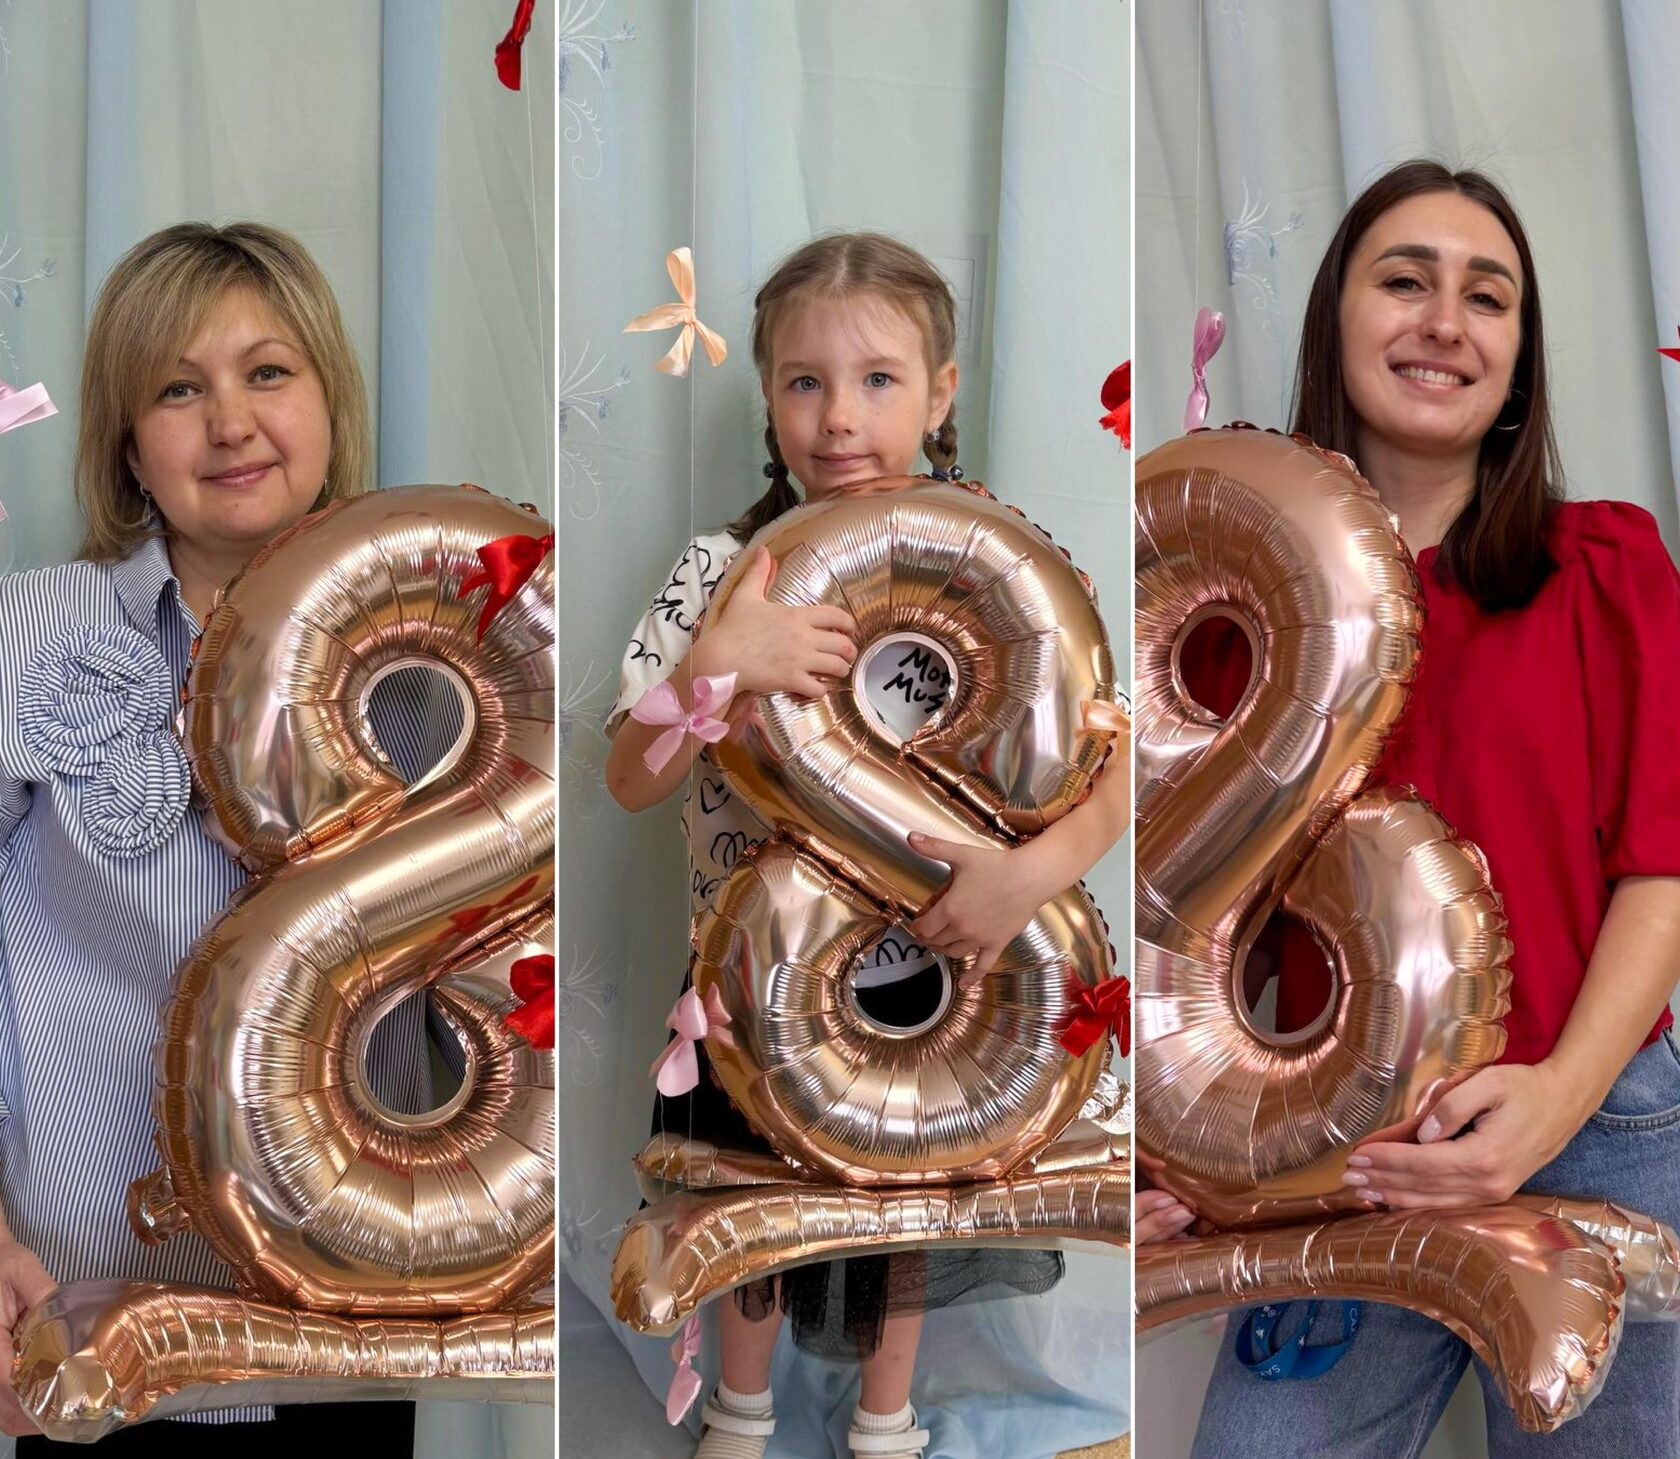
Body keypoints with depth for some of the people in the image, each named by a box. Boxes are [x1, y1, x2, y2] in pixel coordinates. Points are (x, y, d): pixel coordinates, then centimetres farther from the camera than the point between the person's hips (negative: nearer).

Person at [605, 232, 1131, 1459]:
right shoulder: (720, 572, -14)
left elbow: (1122, 769, -15)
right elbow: (631, 784, -16)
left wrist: (1038, 869, -34)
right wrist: (717, 665, -33)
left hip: (918, 967, 0)